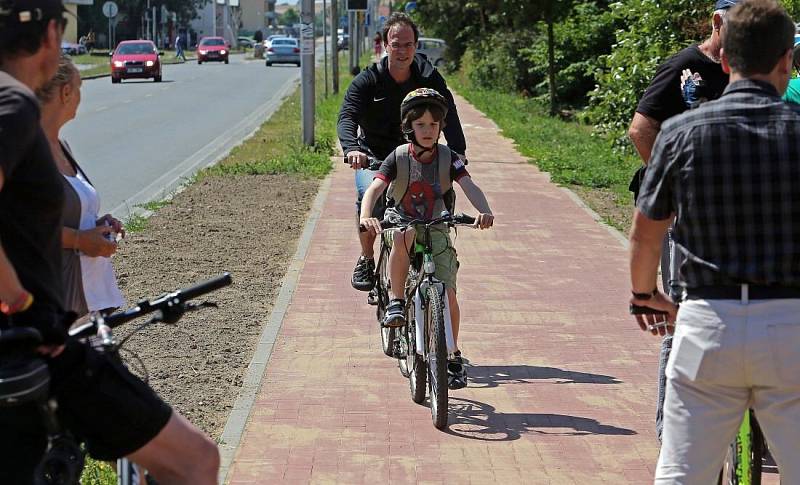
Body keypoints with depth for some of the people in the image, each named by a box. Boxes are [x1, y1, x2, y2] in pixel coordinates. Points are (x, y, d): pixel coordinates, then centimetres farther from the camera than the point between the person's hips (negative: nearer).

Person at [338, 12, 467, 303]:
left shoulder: (430, 79, -7)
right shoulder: (368, 81, -11)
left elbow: (448, 115, -19)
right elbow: (347, 116, -25)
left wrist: (458, 153, -37)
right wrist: (351, 148, -46)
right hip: (373, 158, -2)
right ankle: (366, 260, -8)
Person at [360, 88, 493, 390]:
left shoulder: (448, 158, -6)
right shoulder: (398, 158, -9)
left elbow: (469, 186, -21)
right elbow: (374, 188, -22)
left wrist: (484, 212, -42)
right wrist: (366, 216, -44)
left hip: (437, 231, 1)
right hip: (402, 225, -1)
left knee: (447, 294, -12)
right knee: (404, 236, -39)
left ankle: (453, 356, 8)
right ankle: (396, 300, -23)